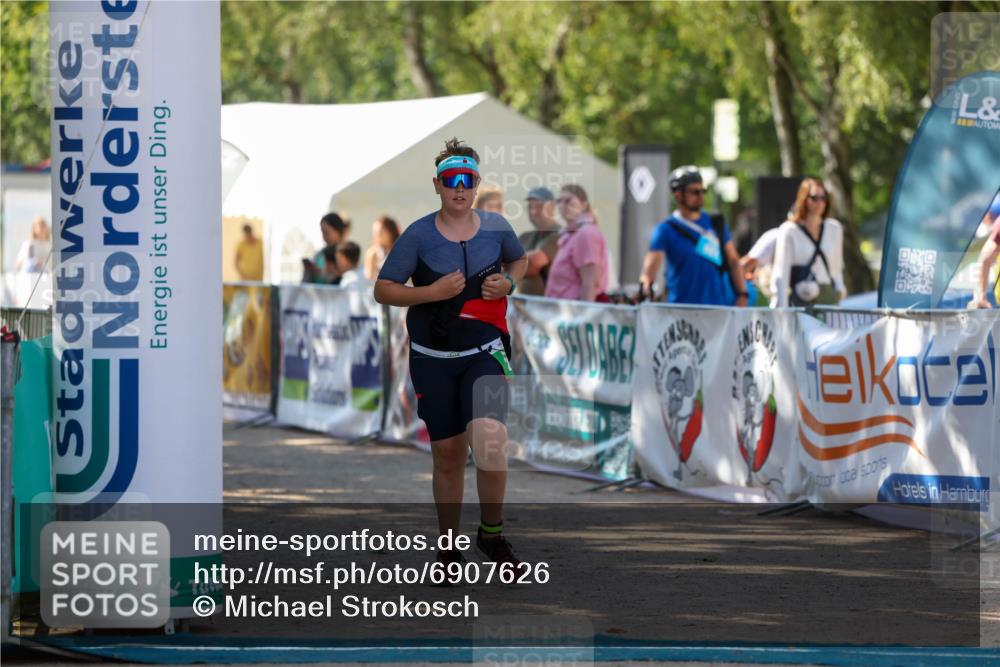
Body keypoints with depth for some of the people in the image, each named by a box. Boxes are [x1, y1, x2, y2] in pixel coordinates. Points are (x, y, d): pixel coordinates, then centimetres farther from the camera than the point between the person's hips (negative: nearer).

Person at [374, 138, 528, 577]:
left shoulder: (496, 228, 1)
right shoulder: (419, 235, -5)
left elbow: (519, 261, 21)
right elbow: (383, 290, -4)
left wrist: (508, 283, -1)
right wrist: (431, 292, -18)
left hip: (483, 354, 0)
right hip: (433, 358, 0)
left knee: (489, 439, -21)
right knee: (447, 454, 6)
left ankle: (492, 532, -1)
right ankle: (449, 547, 22)